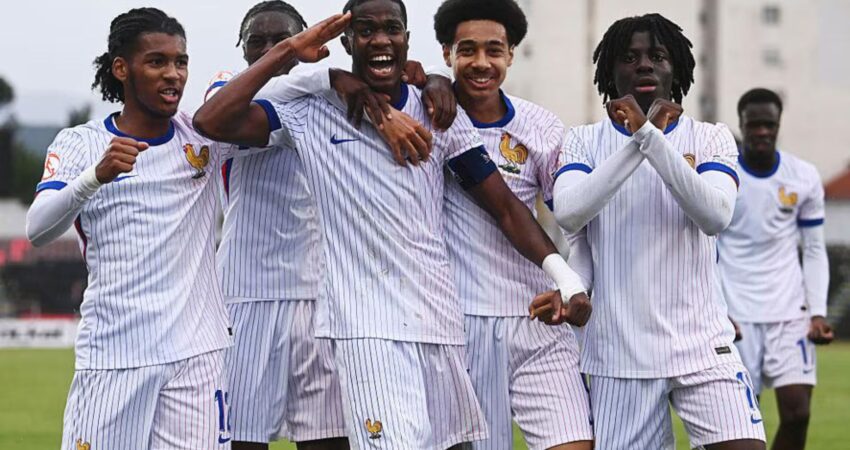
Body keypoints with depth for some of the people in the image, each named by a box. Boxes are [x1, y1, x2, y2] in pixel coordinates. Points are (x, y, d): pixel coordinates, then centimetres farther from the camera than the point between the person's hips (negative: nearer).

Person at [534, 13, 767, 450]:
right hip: (619, 353, 0)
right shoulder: (584, 141, 6)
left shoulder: (710, 138, 5)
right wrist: (639, 141, -17)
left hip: (702, 345, 0)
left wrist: (651, 136, -20)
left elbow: (715, 216, -14)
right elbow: (568, 213, -12)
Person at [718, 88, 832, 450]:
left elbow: (814, 251, 10)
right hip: (736, 317, -2)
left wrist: (818, 312, -1)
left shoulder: (804, 178, 4)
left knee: (797, 413, -8)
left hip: (790, 312, 2)